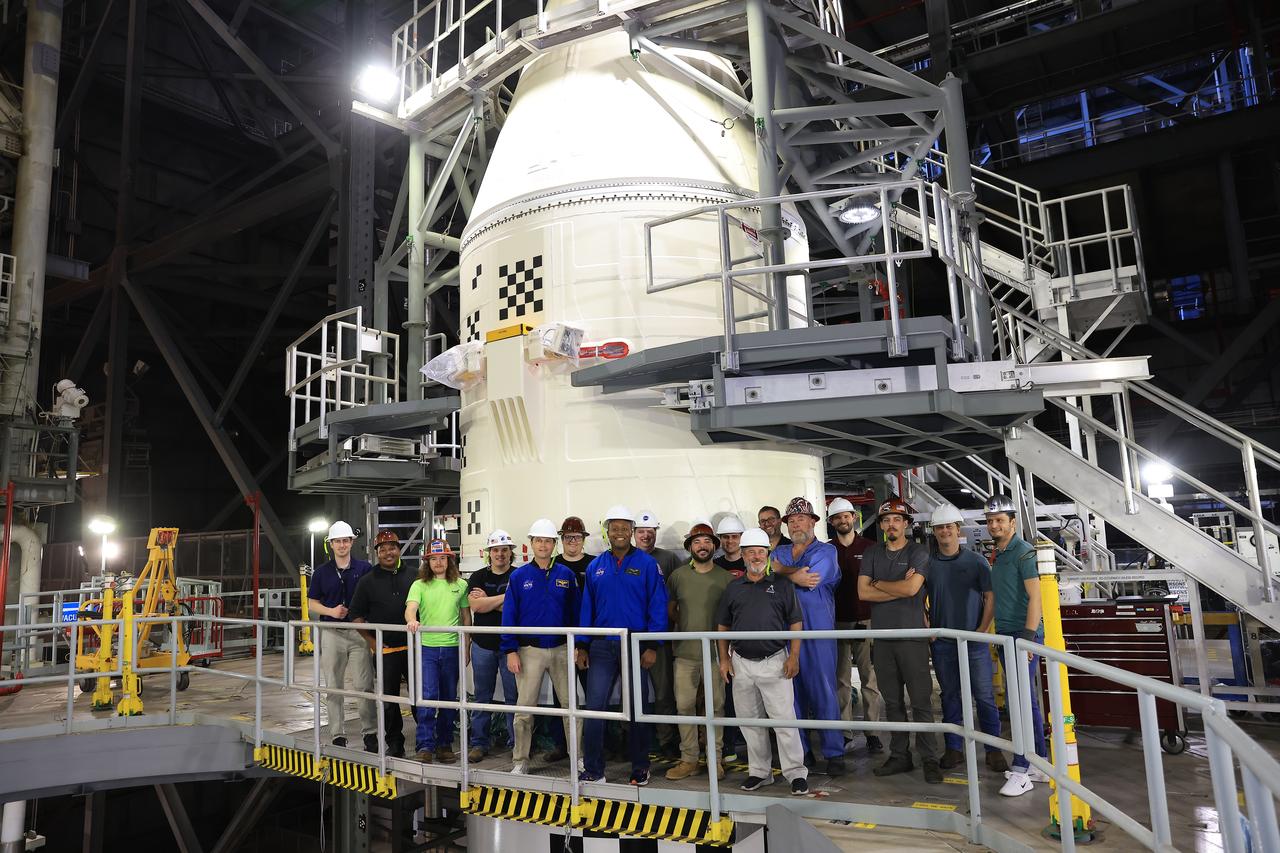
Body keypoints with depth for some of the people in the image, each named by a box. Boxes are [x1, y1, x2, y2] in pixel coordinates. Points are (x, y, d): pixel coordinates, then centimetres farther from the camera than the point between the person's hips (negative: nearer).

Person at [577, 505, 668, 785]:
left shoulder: (647, 564, -3)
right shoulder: (595, 567, 7)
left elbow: (657, 607, -5)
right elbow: (587, 607, 9)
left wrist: (652, 646, -11)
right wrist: (582, 646, 4)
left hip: (635, 645, -2)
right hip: (601, 646, 2)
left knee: (637, 708, 9)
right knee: (594, 706, 0)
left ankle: (640, 768, 23)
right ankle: (593, 769, 12)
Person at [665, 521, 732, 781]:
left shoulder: (726, 578, 0)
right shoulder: (678, 575, 4)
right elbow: (670, 610, 14)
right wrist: (686, 626, 3)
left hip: (715, 652, -1)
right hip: (684, 652, 1)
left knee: (716, 706, 4)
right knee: (684, 705, 4)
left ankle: (715, 759, 18)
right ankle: (689, 759, 16)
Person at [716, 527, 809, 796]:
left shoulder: (782, 586, 1)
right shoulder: (733, 588, 9)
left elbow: (796, 623, 1)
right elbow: (722, 626, 13)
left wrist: (794, 656, -7)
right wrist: (724, 659, 6)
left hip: (774, 662, -3)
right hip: (741, 663, 3)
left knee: (784, 718, -5)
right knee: (750, 721, 11)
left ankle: (796, 773, 6)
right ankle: (759, 772, 23)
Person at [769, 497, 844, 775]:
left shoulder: (826, 550, 2)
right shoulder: (779, 552, 17)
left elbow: (811, 578, -15)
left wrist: (782, 571, -3)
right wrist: (796, 575, -12)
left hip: (818, 631, -4)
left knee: (823, 690, -2)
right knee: (793, 690, 9)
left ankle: (834, 752, 7)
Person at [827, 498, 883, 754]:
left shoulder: (870, 547, 4)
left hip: (866, 621, -1)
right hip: (837, 623, 1)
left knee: (870, 678, 1)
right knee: (841, 680, 6)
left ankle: (873, 731, 9)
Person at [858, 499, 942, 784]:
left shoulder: (918, 552, -1)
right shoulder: (872, 553, 10)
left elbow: (911, 588, -17)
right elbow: (863, 592, -2)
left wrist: (877, 583, -3)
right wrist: (899, 588, -9)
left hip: (912, 635, -4)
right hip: (882, 636, 4)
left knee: (921, 701, -1)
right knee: (892, 701, 10)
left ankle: (930, 760, 8)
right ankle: (899, 756, 20)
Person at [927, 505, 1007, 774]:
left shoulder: (976, 560, 1)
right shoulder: (928, 563, 4)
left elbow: (991, 597, 1)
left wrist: (982, 629, -6)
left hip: (974, 640, -1)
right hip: (942, 642, 2)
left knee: (985, 696, 0)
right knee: (950, 696, 9)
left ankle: (993, 750, 11)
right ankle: (953, 749, 17)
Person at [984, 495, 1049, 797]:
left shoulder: (1023, 551, -9)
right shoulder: (999, 556, 16)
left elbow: (1034, 596, -16)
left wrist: (1028, 635, -22)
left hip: (1023, 635, -9)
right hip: (1006, 636, 9)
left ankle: (1021, 771, -4)